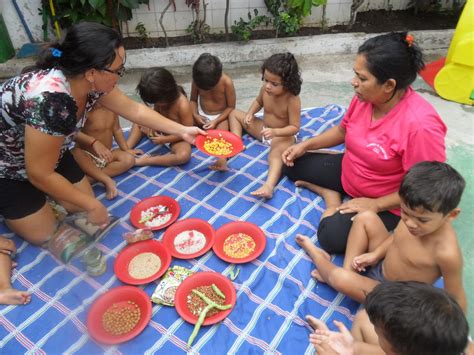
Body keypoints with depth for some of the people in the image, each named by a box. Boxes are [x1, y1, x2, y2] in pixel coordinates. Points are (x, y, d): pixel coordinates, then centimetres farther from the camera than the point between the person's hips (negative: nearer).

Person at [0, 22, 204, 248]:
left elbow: (134, 110, -5)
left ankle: (39, 195, 28)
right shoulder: (51, 101, -42)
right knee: (44, 234, 2)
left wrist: (181, 130, -4)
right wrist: (92, 205, -21)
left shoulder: (90, 82, -19)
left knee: (79, 205, 7)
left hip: (44, 152, 6)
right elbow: (40, 174, -31)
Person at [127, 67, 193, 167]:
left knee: (184, 156, -37)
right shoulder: (161, 99, -11)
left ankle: (142, 161, -32)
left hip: (176, 139, -7)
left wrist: (165, 139, -24)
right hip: (161, 131, 7)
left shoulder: (183, 105, -30)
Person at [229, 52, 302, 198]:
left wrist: (275, 132, -42)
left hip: (282, 135, -7)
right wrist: (250, 113, -8)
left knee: (276, 154, -41)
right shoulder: (265, 89, -12)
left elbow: (294, 127, -26)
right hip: (263, 128, 8)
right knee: (235, 113, 8)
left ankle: (269, 185, -62)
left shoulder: (292, 100, -28)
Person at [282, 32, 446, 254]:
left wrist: (375, 205, -23)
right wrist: (305, 145, -2)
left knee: (331, 237, -27)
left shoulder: (420, 125, -33)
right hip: (347, 171, 7)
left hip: (386, 202, -6)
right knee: (291, 164, 4)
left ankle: (336, 208, 1)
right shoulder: (365, 97, -12)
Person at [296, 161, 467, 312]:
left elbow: (458, 302, -20)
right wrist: (376, 254, -2)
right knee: (366, 217, -6)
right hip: (382, 263, 7)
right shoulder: (415, 215, -18)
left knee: (339, 278, -25)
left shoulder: (447, 253, -36)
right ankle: (348, 269, -1)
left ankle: (315, 253, 10)